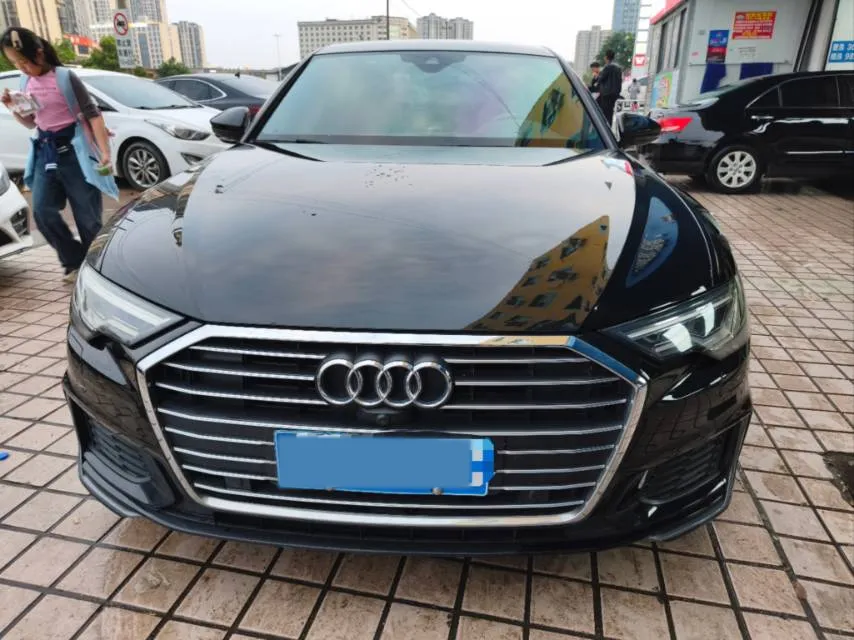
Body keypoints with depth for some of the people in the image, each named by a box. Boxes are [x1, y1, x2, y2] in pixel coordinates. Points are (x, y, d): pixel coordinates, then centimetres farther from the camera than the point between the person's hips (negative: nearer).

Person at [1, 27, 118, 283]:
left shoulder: (64, 77, -9)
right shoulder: (26, 82, 10)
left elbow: (93, 114, -10)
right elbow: (30, 122, 20)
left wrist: (104, 153, -18)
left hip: (73, 151, -6)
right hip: (45, 152, 6)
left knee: (87, 215, -1)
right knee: (42, 211, -2)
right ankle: (75, 260, 10)